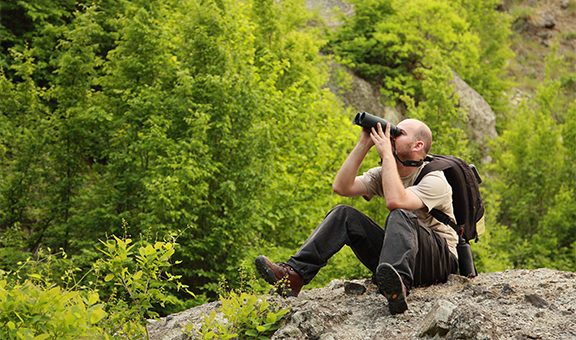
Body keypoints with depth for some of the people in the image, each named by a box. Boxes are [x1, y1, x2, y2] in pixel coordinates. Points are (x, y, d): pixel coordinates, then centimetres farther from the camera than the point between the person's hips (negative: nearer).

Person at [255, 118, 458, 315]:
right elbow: (341, 187, -3)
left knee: (400, 216, -36)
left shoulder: (434, 179, -11)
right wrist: (363, 145, -5)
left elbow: (395, 201, -31)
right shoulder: (384, 173, 11)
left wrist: (387, 153, -22)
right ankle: (294, 275, -24)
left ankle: (398, 286, -64)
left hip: (441, 260, -6)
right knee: (343, 215, -7)